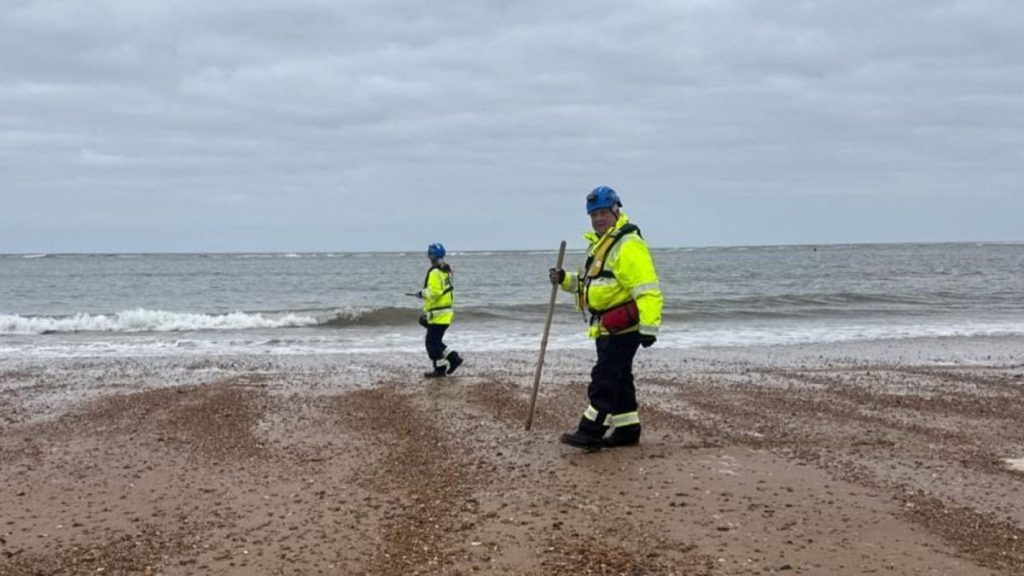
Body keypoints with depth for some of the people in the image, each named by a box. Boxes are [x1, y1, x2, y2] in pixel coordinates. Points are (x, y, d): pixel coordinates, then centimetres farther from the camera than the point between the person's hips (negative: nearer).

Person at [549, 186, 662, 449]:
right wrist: (565, 279, 10)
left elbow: (647, 289, -23)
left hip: (623, 327, -10)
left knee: (604, 378, -11)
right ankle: (627, 430, 23)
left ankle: (591, 432, -10)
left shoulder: (628, 245, -16)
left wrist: (649, 327, -27)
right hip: (606, 328, 10)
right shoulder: (600, 243, 17)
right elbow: (588, 280, 30)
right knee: (618, 379, 15)